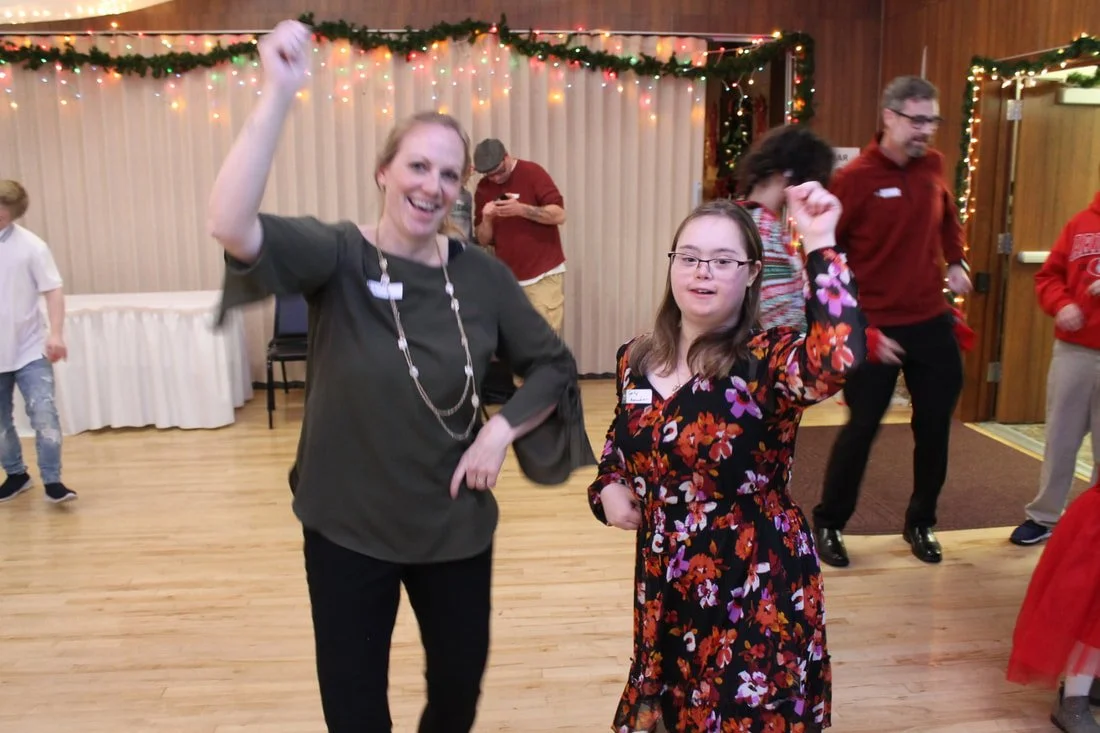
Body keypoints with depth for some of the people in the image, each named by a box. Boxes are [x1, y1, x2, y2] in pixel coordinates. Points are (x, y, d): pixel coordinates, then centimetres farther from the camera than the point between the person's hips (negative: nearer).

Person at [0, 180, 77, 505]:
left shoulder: (30, 245, -8)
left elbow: (53, 291, -9)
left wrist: (55, 334, -19)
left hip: (29, 348, -3)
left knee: (44, 413, -11)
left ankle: (52, 481, -2)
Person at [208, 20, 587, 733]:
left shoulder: (481, 275, -6)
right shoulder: (338, 255, -14)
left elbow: (555, 364, 4)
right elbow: (232, 226, -33)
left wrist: (502, 430, -11)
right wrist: (279, 94, -38)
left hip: (456, 524, 3)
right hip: (348, 527, -2)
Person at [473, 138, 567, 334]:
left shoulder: (532, 172, -5)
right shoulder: (483, 189, 8)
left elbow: (559, 215, -11)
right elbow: (483, 240, 9)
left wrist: (521, 209, -22)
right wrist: (486, 219, -12)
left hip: (543, 275, -4)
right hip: (507, 279, 4)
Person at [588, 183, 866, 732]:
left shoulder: (768, 359, -16)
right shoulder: (636, 359, 1)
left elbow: (837, 362, -40)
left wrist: (819, 245, -35)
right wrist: (608, 488, -3)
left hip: (755, 591, -5)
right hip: (663, 588, 5)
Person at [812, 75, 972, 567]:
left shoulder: (932, 165, 4)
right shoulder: (853, 179, -13)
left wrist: (955, 260, 8)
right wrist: (861, 330, -15)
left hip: (933, 323, 6)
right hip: (877, 327, -5)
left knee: (935, 426, 11)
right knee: (862, 427, 2)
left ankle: (920, 523, 30)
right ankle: (829, 524, 21)